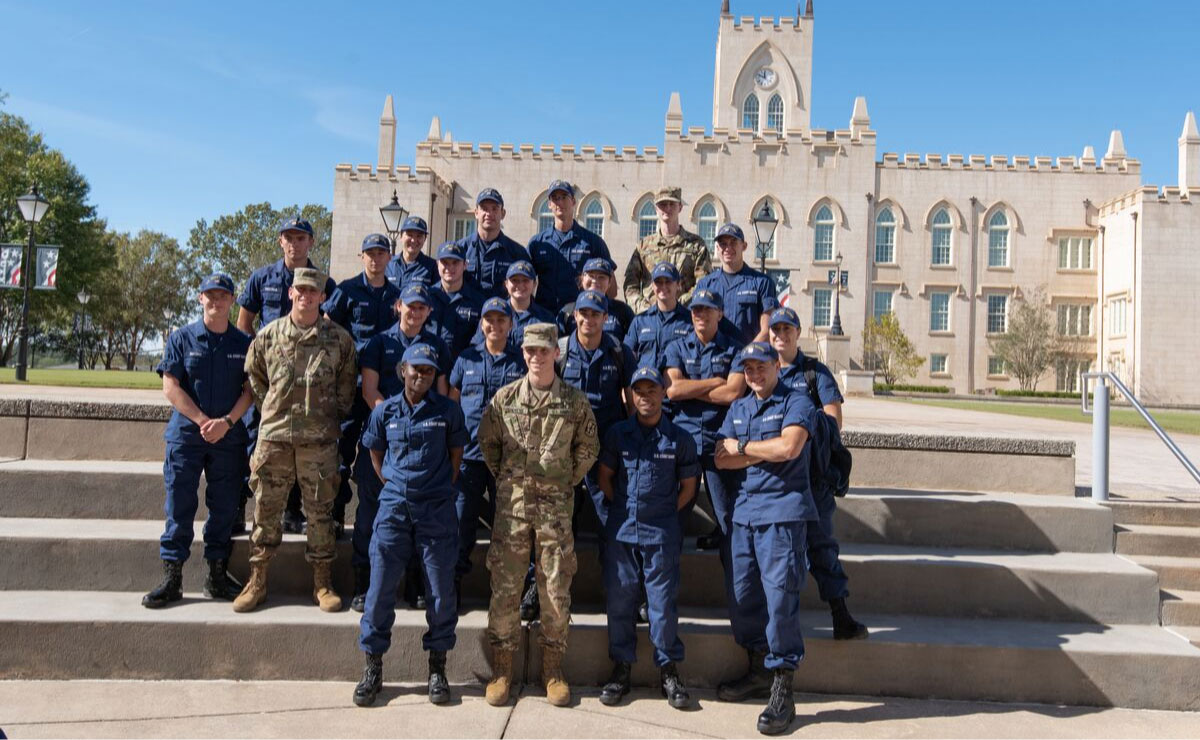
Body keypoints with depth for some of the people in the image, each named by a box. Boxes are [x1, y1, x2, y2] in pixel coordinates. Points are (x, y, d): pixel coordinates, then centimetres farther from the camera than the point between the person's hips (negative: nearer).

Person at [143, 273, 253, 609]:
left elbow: (250, 389, 2)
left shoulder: (243, 343, 7)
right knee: (179, 507, 0)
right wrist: (203, 420, -11)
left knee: (224, 508, 5)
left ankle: (217, 575, 15)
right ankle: (171, 578, 7)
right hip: (185, 434, -1)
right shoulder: (181, 338, 4)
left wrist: (226, 422, -12)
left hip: (229, 439, 1)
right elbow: (170, 386, -2)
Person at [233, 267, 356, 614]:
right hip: (273, 435, 1)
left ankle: (322, 582, 16)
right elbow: (254, 377, 18)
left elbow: (346, 387, 9)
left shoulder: (339, 339, 3)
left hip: (319, 440, -1)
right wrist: (271, 410, 13)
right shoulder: (268, 335, 6)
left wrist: (333, 419, 6)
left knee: (320, 511, 5)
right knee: (266, 509, 7)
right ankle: (257, 581, 20)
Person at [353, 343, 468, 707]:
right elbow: (375, 453, 17)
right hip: (394, 508, 1)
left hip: (436, 510, -1)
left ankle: (437, 667, 19)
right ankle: (373, 667, 18)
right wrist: (393, 485, 8)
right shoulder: (384, 411, 5)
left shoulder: (448, 410, 1)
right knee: (380, 587, 3)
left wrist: (443, 489, 5)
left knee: (442, 589, 3)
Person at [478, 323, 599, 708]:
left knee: (557, 589, 4)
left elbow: (588, 448, 11)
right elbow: (487, 441, 13)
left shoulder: (575, 401, 1)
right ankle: (502, 668, 15)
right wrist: (504, 479, 10)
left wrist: (566, 482, 8)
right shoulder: (505, 397, 2)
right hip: (511, 503, 0)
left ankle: (552, 668, 18)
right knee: (504, 586, 2)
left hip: (556, 504, 0)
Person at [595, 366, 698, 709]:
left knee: (664, 602, 1)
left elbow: (688, 485, 10)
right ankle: (621, 669, 19)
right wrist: (624, 508, 7)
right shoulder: (617, 433, 7)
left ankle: (669, 670, 15)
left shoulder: (679, 438, 2)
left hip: (661, 534, -2)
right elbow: (604, 476, 13)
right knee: (619, 600, 6)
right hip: (621, 530, 2)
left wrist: (666, 513, 3)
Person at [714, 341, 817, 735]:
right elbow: (721, 459, 7)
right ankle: (759, 669, 28)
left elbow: (789, 447, -18)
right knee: (745, 593, 10)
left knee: (780, 594, -9)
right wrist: (764, 452, -6)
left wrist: (743, 447, -5)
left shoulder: (795, 402, -1)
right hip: (745, 509, 7)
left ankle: (782, 690, 0)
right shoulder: (738, 408, 18)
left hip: (783, 511, -6)